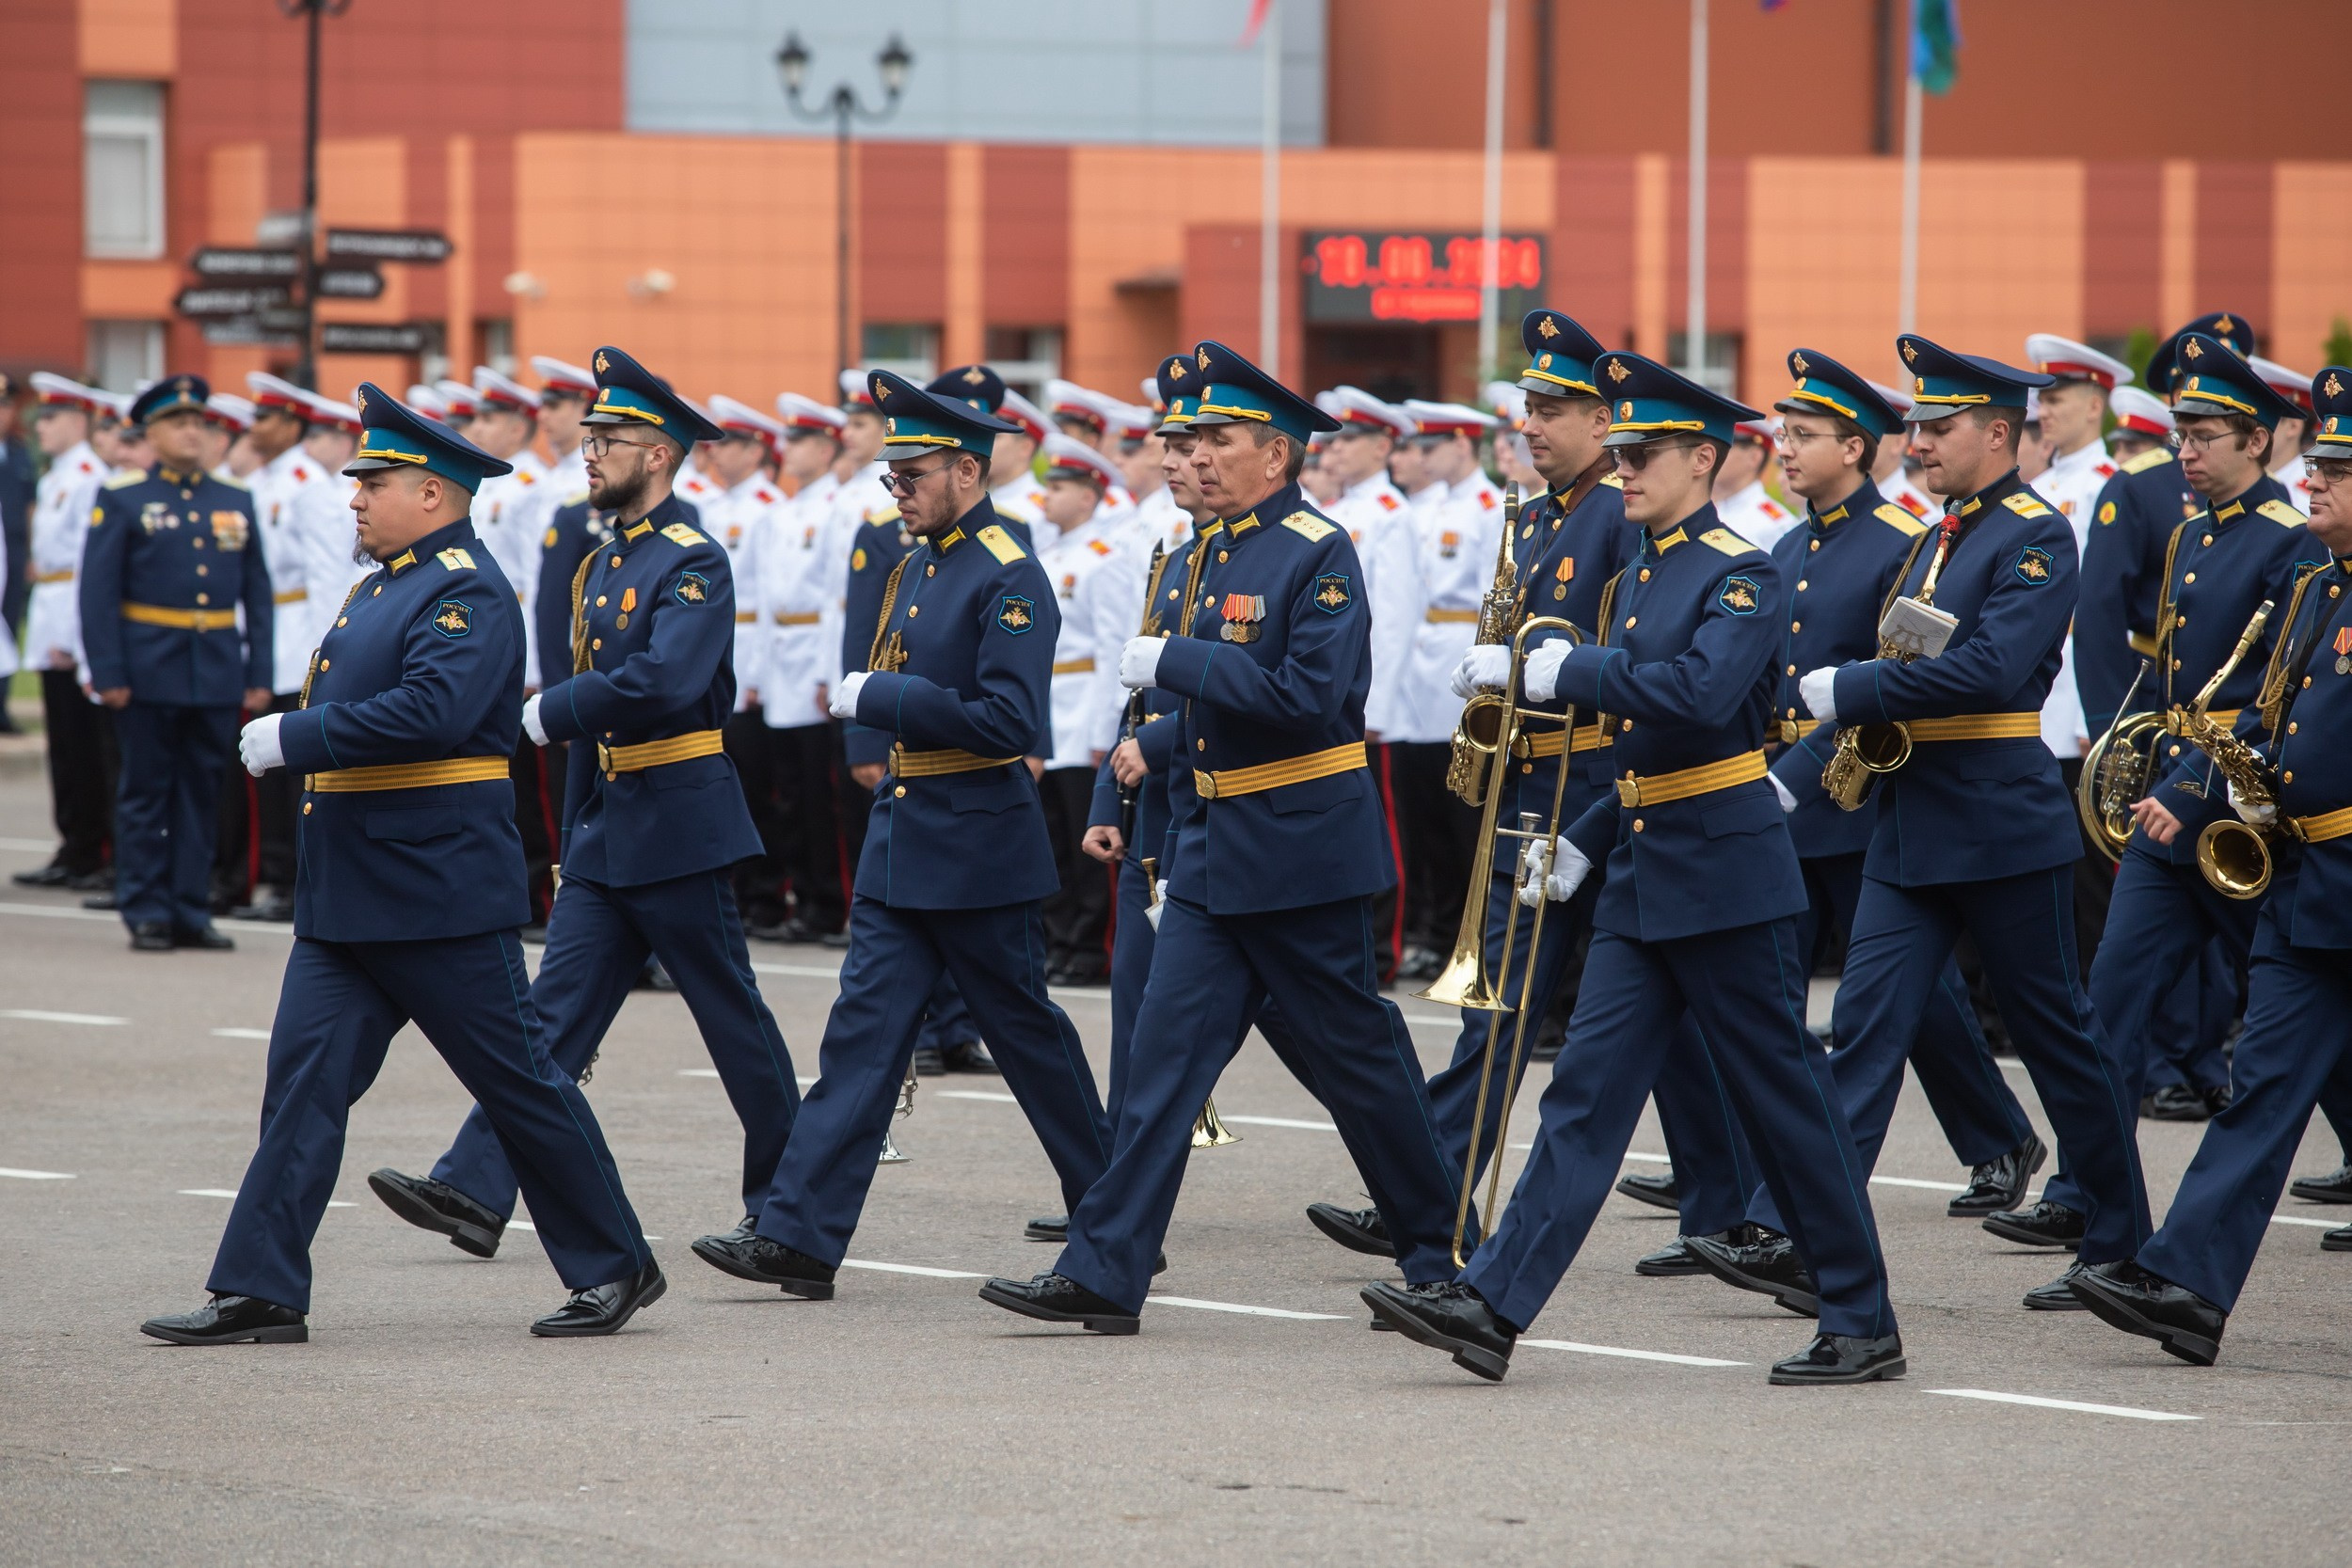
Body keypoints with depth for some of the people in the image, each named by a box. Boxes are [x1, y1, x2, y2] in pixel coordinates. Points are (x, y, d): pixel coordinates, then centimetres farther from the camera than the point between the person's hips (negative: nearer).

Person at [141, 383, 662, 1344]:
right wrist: (292, 741, 7)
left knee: (518, 1081, 1)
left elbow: (433, 710, -28)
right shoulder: (383, 585, 16)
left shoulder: (468, 593, -14)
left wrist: (294, 739, -23)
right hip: (345, 897, 9)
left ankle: (615, 1266, 14)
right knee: (304, 1083, 1)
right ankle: (260, 1295, 0)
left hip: (440, 895, -9)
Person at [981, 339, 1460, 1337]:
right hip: (1213, 846, 7)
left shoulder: (1319, 555, -13)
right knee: (1167, 1049, -1)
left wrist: (1176, 664, -21)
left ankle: (1442, 1251, 19)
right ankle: (1104, 1274, -5)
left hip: (1301, 849, -7)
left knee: (1357, 1053, 4)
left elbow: (1308, 694, -24)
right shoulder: (1208, 554, 12)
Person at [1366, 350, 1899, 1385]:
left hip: (1725, 873, -8)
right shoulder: (1639, 579, 15)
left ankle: (1863, 1325, 10)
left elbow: (1703, 693, -29)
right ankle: (1491, 1307, -7)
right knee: (1587, 1092, 0)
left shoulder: (1743, 578, -11)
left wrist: (1572, 672, -22)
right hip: (1641, 874, 8)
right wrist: (1584, 842, 15)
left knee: (1783, 1097, 0)